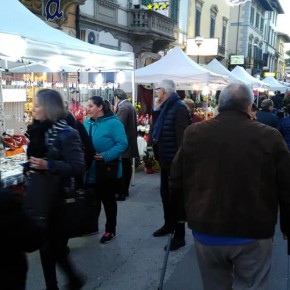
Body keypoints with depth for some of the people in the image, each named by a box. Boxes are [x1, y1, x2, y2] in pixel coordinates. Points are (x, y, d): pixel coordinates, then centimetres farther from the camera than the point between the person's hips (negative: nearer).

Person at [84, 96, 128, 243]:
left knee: (108, 200, 9)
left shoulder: (113, 123, -15)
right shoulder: (87, 123, 6)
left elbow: (122, 143, -21)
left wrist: (105, 156, -28)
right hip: (91, 171, 6)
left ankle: (110, 230, 26)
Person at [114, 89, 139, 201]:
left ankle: (121, 193, 2)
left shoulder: (123, 108, -17)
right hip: (130, 142, 10)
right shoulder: (130, 106, 13)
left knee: (121, 169, -4)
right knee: (127, 168, 15)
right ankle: (125, 190, 25)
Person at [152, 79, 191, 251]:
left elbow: (182, 137, -24)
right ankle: (169, 225, 36)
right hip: (166, 159, 9)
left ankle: (179, 235, 12)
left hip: (175, 161, -9)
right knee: (165, 193, 18)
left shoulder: (179, 108, -17)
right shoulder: (167, 108, 13)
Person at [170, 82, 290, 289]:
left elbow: (177, 182, 5)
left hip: (206, 231, 3)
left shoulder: (194, 133, -3)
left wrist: (181, 215, 20)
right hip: (253, 234, -2)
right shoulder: (269, 137, -10)